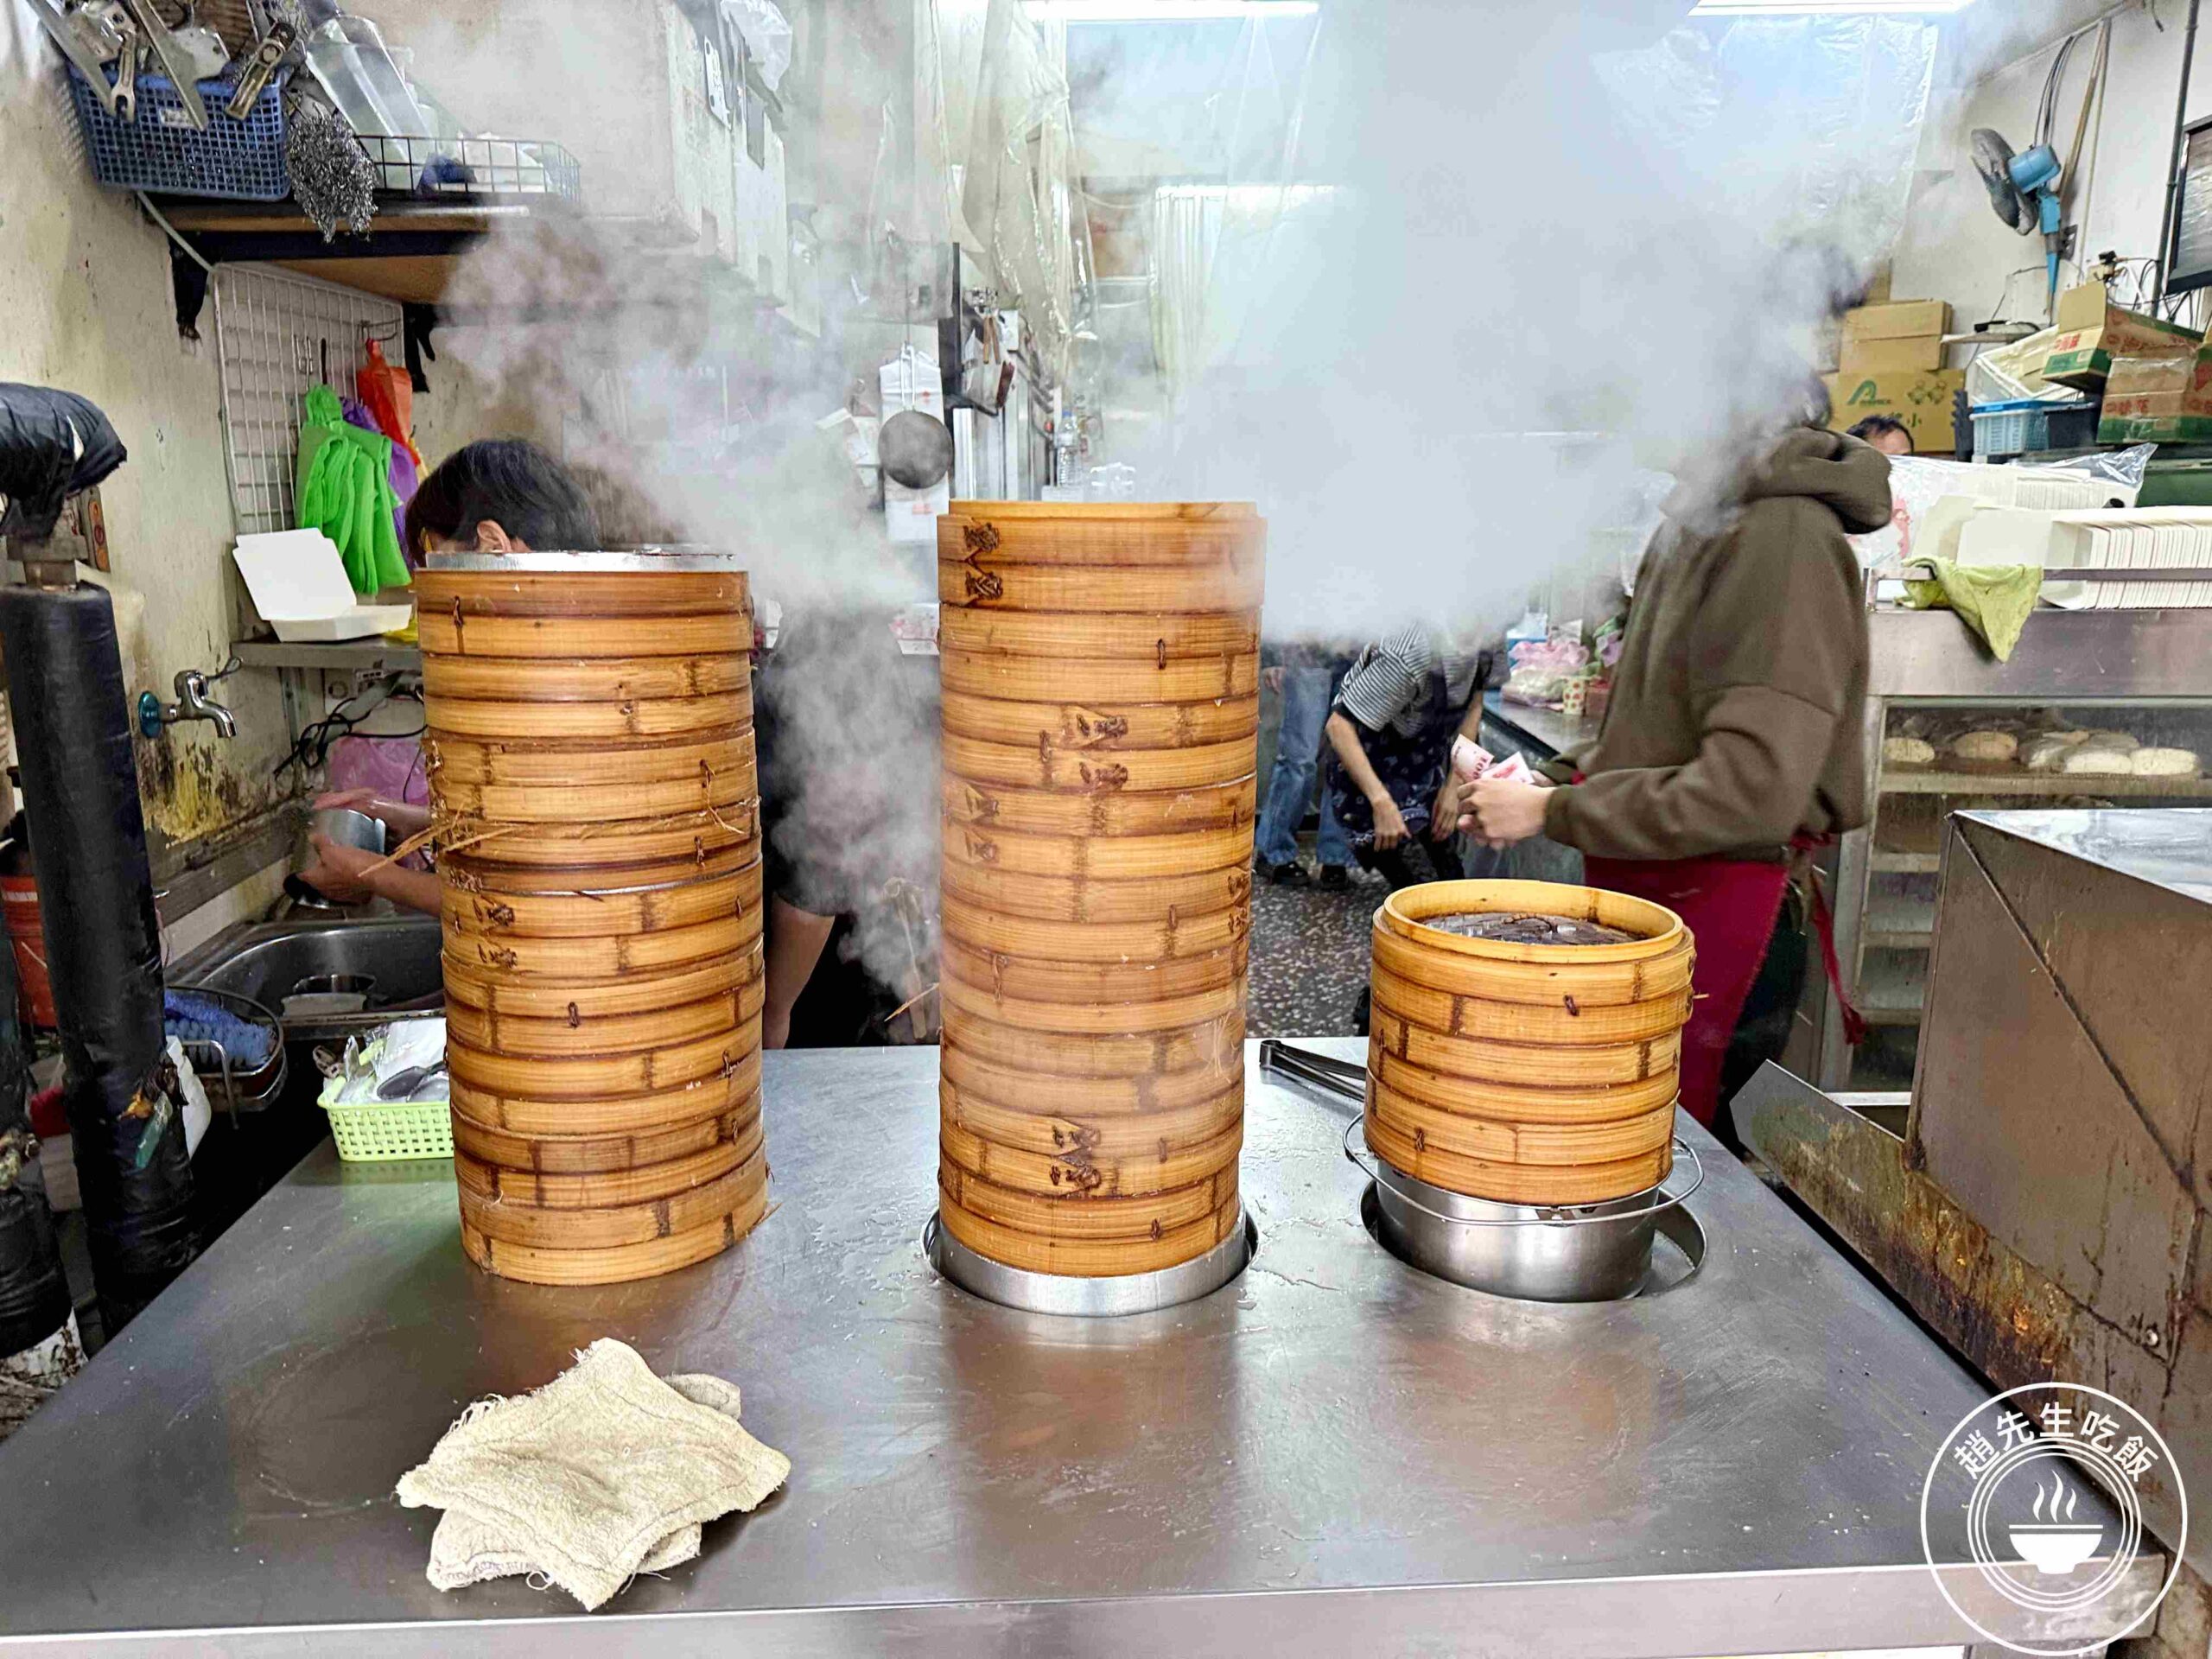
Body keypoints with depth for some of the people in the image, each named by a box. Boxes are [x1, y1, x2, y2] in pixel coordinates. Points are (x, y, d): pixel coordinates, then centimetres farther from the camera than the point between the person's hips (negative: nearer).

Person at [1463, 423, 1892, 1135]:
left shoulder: (1787, 537, -18)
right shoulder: (1688, 534, 11)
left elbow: (1751, 792, -25)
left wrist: (1550, 812, -19)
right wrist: (1549, 781, 4)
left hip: (1704, 892, -8)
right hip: (1634, 883, 8)